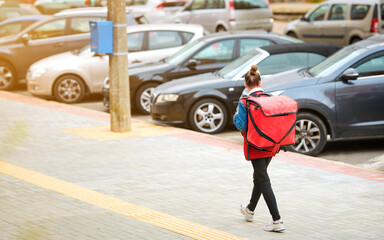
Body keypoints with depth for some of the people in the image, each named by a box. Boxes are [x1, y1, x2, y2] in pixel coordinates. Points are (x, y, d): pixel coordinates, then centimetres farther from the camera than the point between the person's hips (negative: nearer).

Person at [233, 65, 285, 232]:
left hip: (255, 147, -6)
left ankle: (277, 220, -14)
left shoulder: (244, 103, -15)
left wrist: (235, 117, 4)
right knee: (259, 177, 24)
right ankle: (250, 210, 44)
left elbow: (242, 125, -15)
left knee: (264, 181, -6)